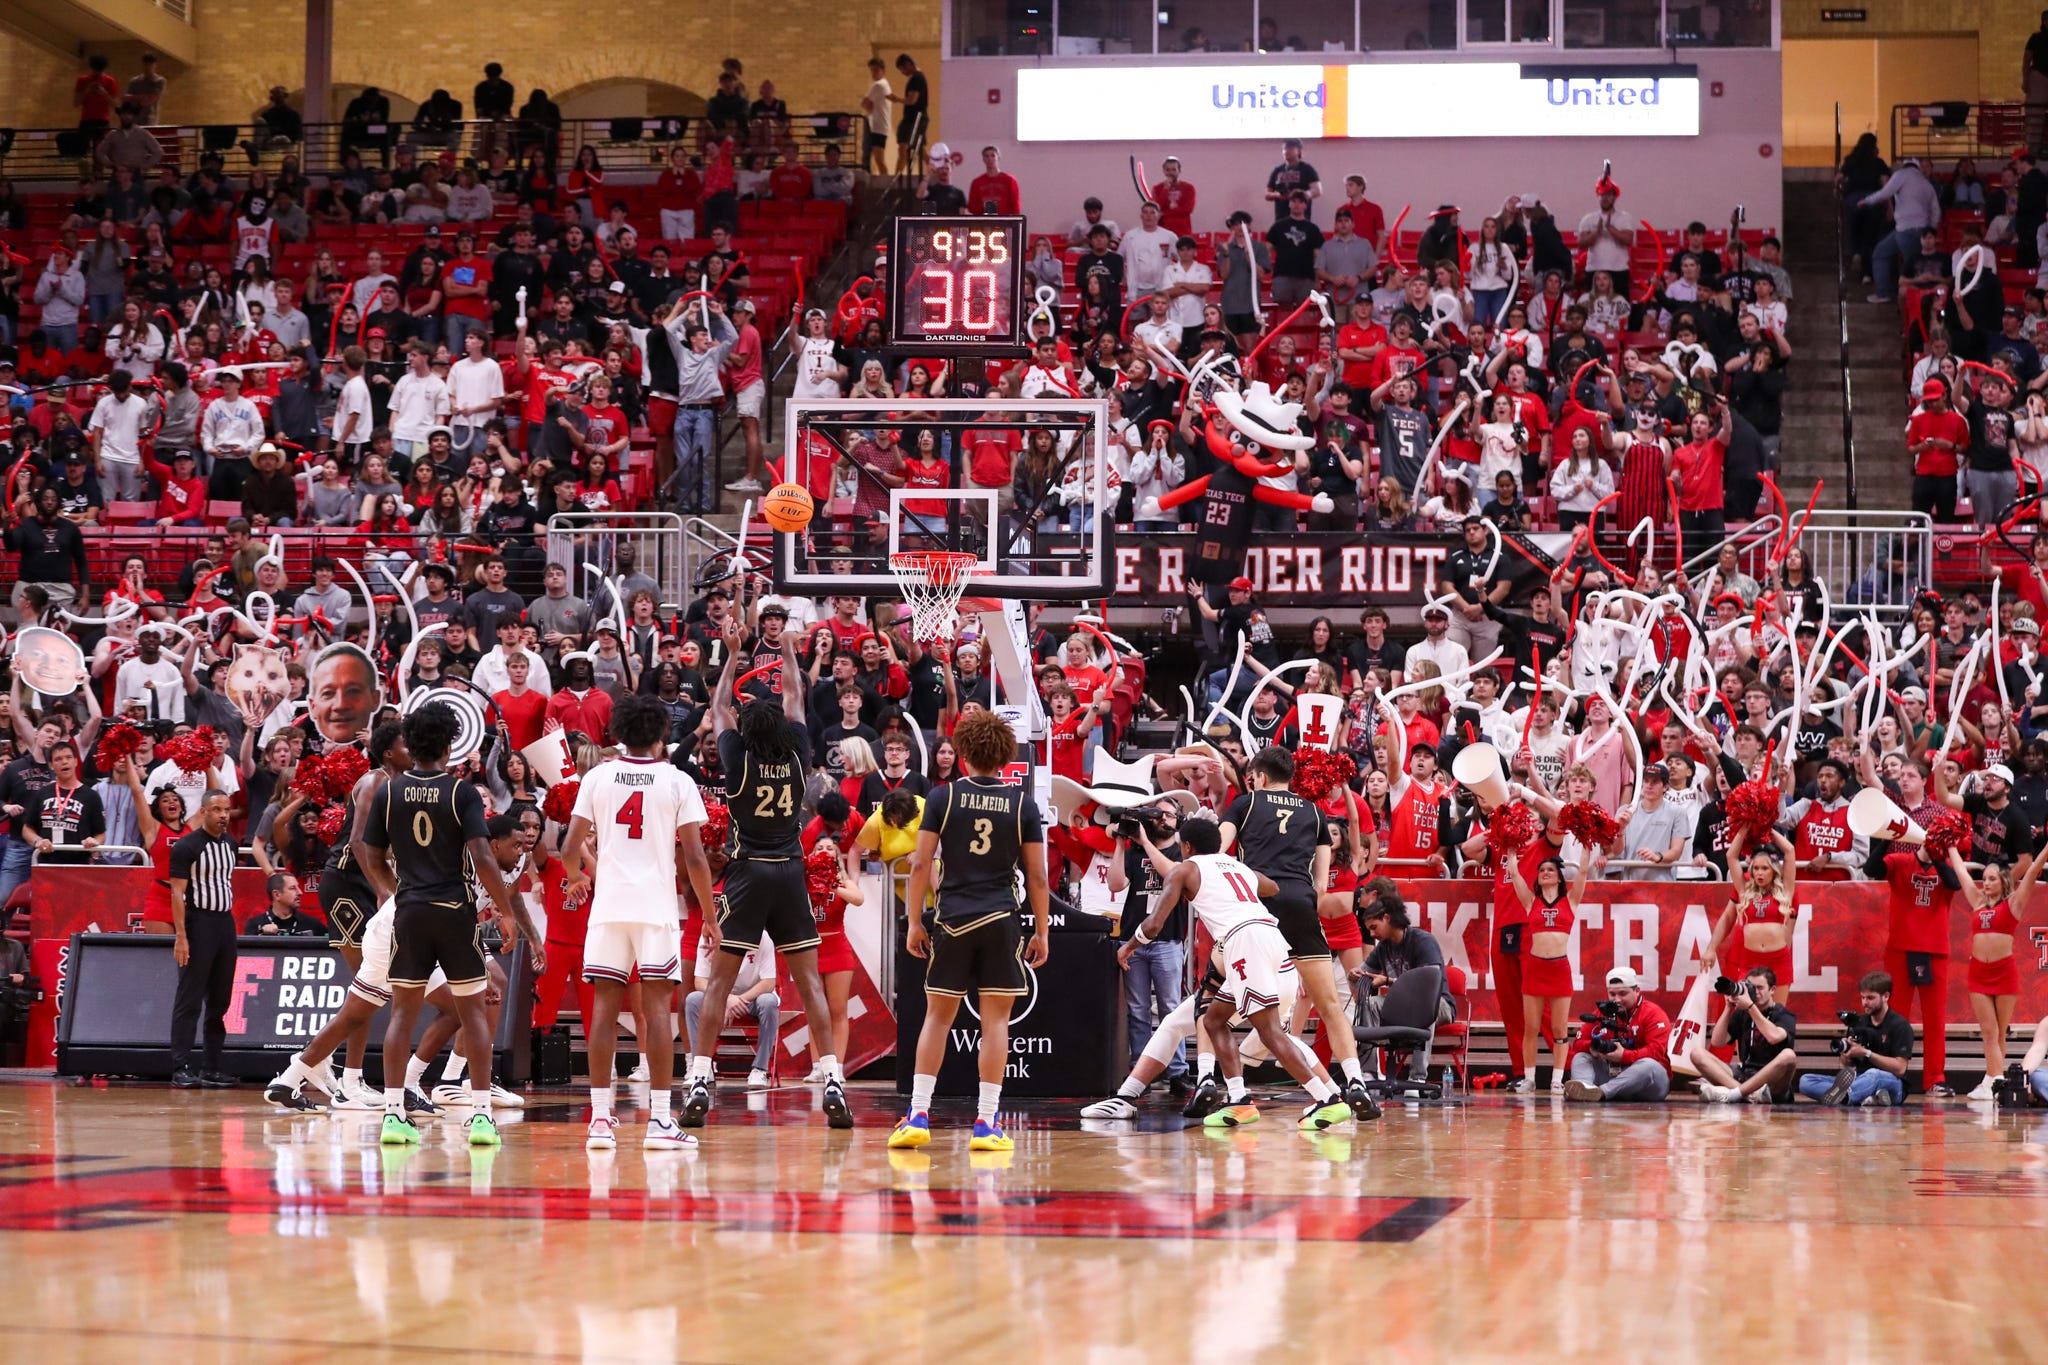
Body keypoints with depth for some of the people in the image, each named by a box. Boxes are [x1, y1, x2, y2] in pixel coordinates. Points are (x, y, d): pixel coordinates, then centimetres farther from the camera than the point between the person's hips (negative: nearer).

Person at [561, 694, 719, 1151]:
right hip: (657, 907, -2)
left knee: (604, 1009, 4)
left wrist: (577, 879, 26)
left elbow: (570, 849, 4)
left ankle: (600, 1119, 3)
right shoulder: (678, 781, 1)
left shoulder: (597, 777, 6)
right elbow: (694, 859, -5)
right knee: (656, 1010, -2)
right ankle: (660, 1121, -4)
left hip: (609, 907, 2)